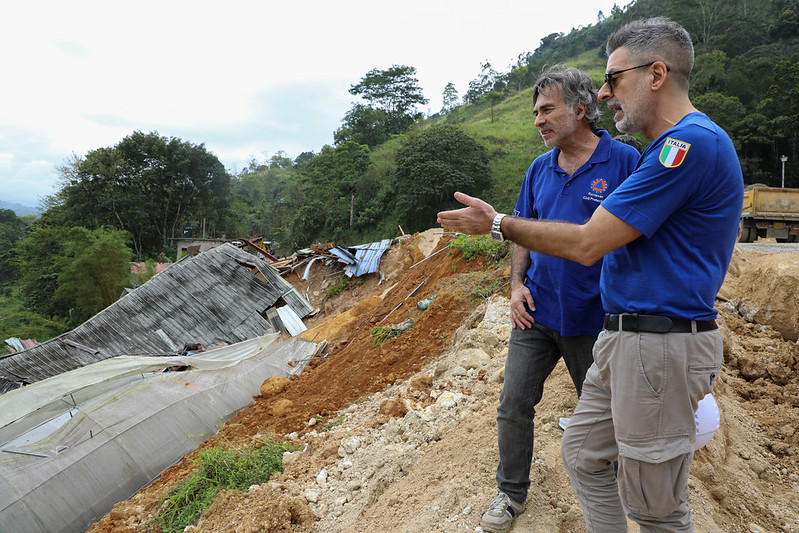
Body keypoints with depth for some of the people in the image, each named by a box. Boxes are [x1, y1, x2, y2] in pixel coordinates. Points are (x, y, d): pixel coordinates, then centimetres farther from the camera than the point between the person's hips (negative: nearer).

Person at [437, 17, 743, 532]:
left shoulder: (691, 142, -18)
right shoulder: (670, 146, 16)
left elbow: (587, 244, -19)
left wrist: (497, 223, -8)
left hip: (660, 346, -10)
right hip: (623, 337, 10)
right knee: (584, 455, 19)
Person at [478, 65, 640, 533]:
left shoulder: (624, 162, -10)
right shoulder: (539, 169, 6)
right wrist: (517, 284, 0)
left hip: (594, 319, -4)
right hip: (537, 314, 4)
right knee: (514, 405, 7)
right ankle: (512, 492, 27)